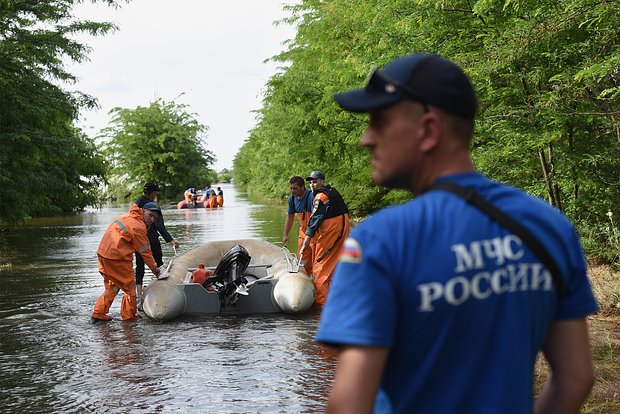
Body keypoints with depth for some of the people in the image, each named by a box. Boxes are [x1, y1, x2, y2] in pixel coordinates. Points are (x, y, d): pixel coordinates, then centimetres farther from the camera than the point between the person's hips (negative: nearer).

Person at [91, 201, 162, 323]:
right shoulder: (138, 227, -14)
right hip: (117, 258, -9)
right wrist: (154, 268, 6)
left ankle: (99, 313, 19)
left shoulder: (127, 217, 14)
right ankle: (129, 316, 14)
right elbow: (145, 251, -7)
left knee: (112, 285, 21)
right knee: (130, 285, 6)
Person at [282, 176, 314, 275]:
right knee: (302, 259, 8)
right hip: (304, 231, 7)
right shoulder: (292, 198, -2)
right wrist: (285, 235, 8)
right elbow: (290, 216, 11)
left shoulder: (311, 197, -26)